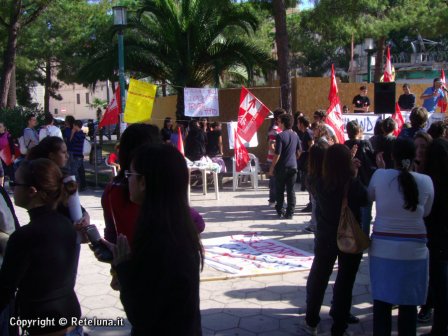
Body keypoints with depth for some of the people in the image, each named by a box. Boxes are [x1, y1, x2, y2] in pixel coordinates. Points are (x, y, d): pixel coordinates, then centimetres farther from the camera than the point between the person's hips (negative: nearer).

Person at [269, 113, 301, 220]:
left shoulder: (280, 136, -14)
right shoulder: (295, 135, 5)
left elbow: (277, 154, -16)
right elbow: (298, 151, 12)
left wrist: (272, 167, -8)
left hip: (282, 167, -4)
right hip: (293, 166, 5)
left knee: (279, 190, 10)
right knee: (291, 190, 6)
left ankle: (280, 210, 20)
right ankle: (290, 213, 6)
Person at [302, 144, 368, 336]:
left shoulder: (320, 184, -12)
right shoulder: (353, 185, -19)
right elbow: (365, 200, -1)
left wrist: (351, 175, 1)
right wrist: (354, 175, -1)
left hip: (325, 239, 2)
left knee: (318, 279, 18)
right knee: (344, 284, 10)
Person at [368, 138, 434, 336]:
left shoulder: (380, 176, -9)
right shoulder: (426, 181, -6)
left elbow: (370, 196, 11)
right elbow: (425, 212, 5)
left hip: (383, 247, 0)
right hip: (414, 250, 0)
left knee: (382, 300, 11)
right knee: (408, 302, 10)